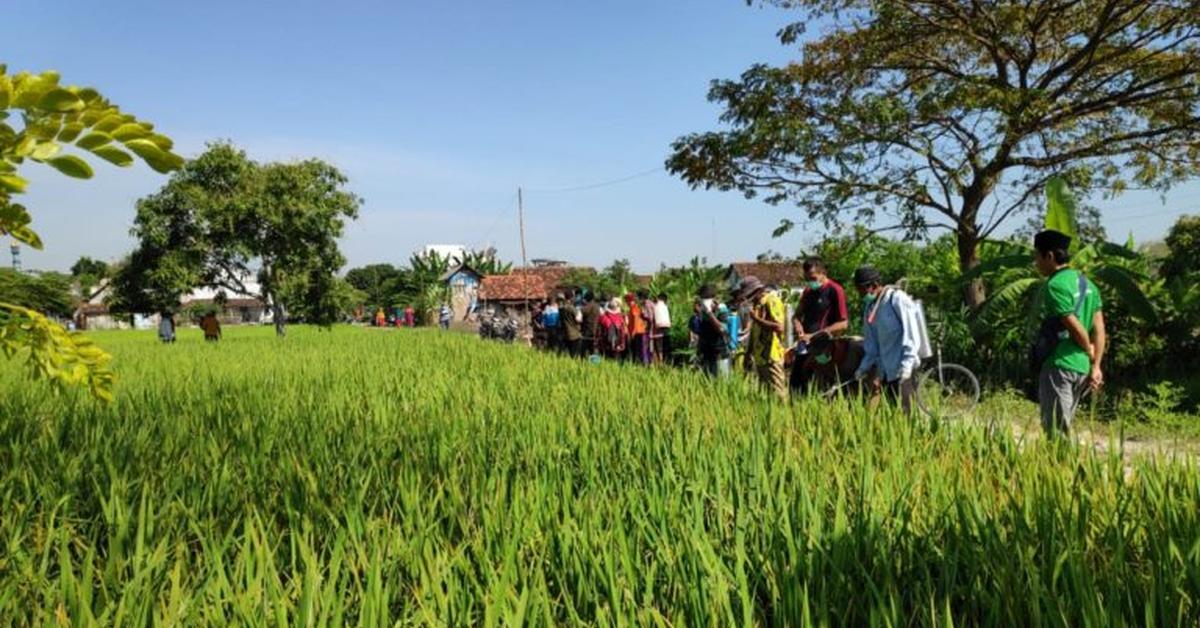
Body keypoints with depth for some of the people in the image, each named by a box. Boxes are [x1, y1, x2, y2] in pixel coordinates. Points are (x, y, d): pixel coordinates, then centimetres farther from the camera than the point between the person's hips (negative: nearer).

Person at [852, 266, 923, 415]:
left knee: (904, 411, -8)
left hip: (902, 370, -7)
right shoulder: (870, 307, 11)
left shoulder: (897, 299, -11)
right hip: (886, 368, 7)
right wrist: (864, 368, 10)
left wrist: (906, 364, -19)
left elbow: (911, 334, -14)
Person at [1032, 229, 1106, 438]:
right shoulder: (1086, 283, 13)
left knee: (1056, 431, -3)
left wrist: (1090, 352, 2)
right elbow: (1099, 329, 10)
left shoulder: (1055, 285, -14)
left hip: (1059, 365, -9)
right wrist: (1096, 366, 9)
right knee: (1064, 427, 18)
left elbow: (1076, 328, -16)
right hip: (1081, 366, 9)